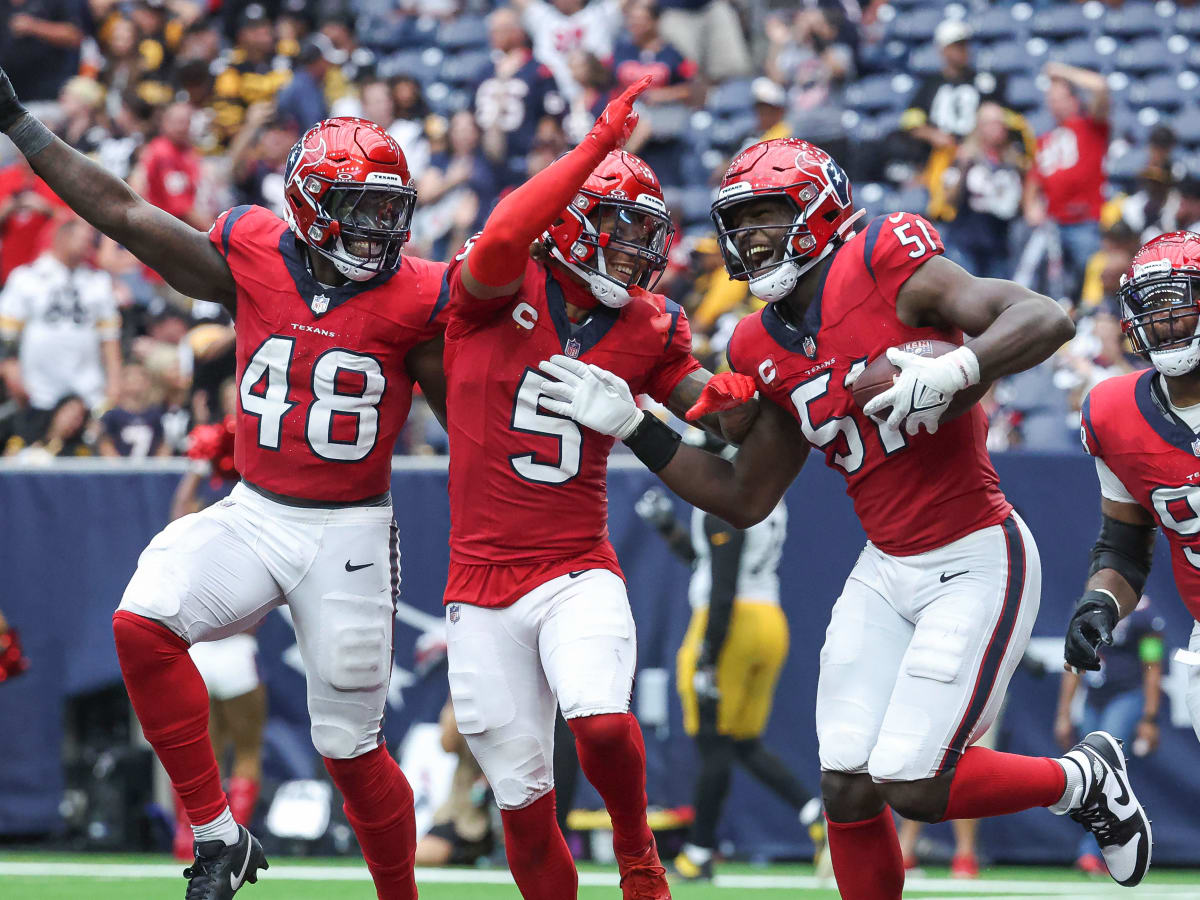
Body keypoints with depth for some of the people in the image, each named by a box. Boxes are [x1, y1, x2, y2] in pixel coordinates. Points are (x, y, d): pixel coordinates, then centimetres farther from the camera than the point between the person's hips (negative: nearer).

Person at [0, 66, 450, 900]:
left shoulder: (414, 299, -8)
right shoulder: (252, 257, -3)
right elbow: (120, 210, 1)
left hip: (350, 538, -2)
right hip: (252, 517, 2)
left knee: (351, 749, 1)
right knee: (143, 623, -22)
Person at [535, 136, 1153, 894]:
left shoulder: (884, 267, -14)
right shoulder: (769, 352, 7)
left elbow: (1048, 320, -21)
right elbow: (745, 500, 15)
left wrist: (956, 370, -38)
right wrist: (633, 427, 9)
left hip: (977, 562, -7)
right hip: (887, 571, 7)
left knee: (913, 786, -11)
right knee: (847, 790, 0)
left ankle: (1083, 781, 15)